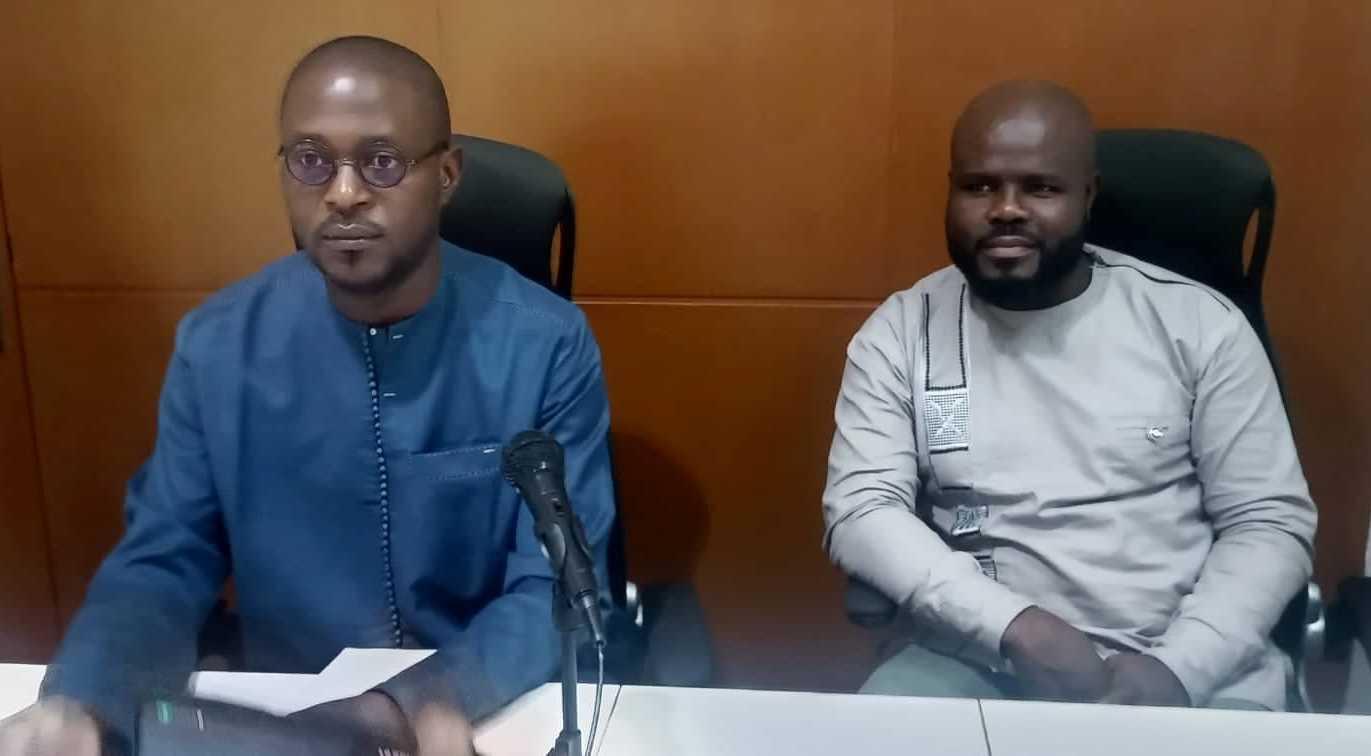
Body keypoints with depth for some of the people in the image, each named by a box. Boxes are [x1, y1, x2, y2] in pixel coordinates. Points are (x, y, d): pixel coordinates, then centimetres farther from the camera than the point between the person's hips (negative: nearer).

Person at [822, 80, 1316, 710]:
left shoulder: (1198, 323, 2)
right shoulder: (899, 332, 3)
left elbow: (1272, 522, 2)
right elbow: (859, 512, -6)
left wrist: (1176, 667, -14)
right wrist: (1017, 626, -18)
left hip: (1193, 669, 0)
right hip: (987, 659, 0)